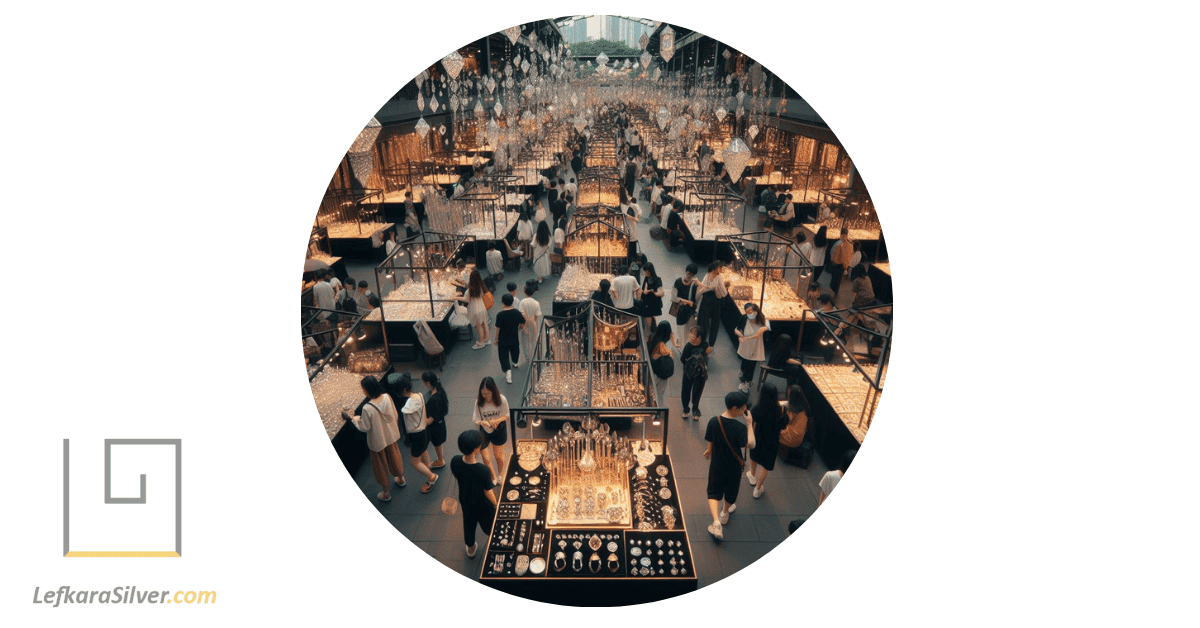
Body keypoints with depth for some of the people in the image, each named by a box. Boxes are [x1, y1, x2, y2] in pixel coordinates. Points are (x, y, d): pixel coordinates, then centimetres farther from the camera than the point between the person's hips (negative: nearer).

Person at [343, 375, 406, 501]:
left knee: (381, 464, 18)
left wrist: (352, 418, -10)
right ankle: (401, 479, 56)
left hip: (377, 441, -5)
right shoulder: (387, 397, -20)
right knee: (393, 457, 31)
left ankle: (386, 493, 38)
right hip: (391, 435, 5)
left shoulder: (367, 408, -36)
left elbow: (364, 427, -22)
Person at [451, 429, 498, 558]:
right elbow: (488, 493, -24)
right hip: (483, 505, -5)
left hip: (465, 501, 5)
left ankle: (470, 549, 56)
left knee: (468, 524, 31)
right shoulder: (483, 470, -41)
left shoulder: (455, 462, -27)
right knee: (489, 525, 25)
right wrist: (497, 504, -6)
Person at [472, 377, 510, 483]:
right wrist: (483, 422, -35)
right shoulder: (479, 402, -20)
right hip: (484, 431, 1)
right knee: (486, 459, 5)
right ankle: (493, 477, 34)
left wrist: (497, 420, -29)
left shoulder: (501, 400, -22)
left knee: (498, 455, 19)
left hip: (499, 430, -1)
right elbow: (476, 419, -12)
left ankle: (500, 474, 49)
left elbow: (506, 416, -9)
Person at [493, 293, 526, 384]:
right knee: (515, 351, 30)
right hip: (514, 338, 4)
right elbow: (522, 325, -3)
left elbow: (498, 328, -15)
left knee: (504, 356, 6)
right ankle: (515, 362, 57)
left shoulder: (500, 314, -22)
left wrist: (496, 338, -2)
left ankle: (508, 371, -7)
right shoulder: (517, 312, -13)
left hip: (503, 340, -4)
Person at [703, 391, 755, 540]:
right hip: (733, 466, -2)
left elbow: (710, 440, -2)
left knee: (714, 492, 14)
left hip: (716, 464, 2)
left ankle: (716, 521, -4)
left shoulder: (713, 421, -17)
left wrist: (709, 450, 21)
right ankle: (725, 514, 48)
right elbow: (751, 444, -40)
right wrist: (749, 424, -31)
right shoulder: (740, 427, -29)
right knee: (730, 491, 24)